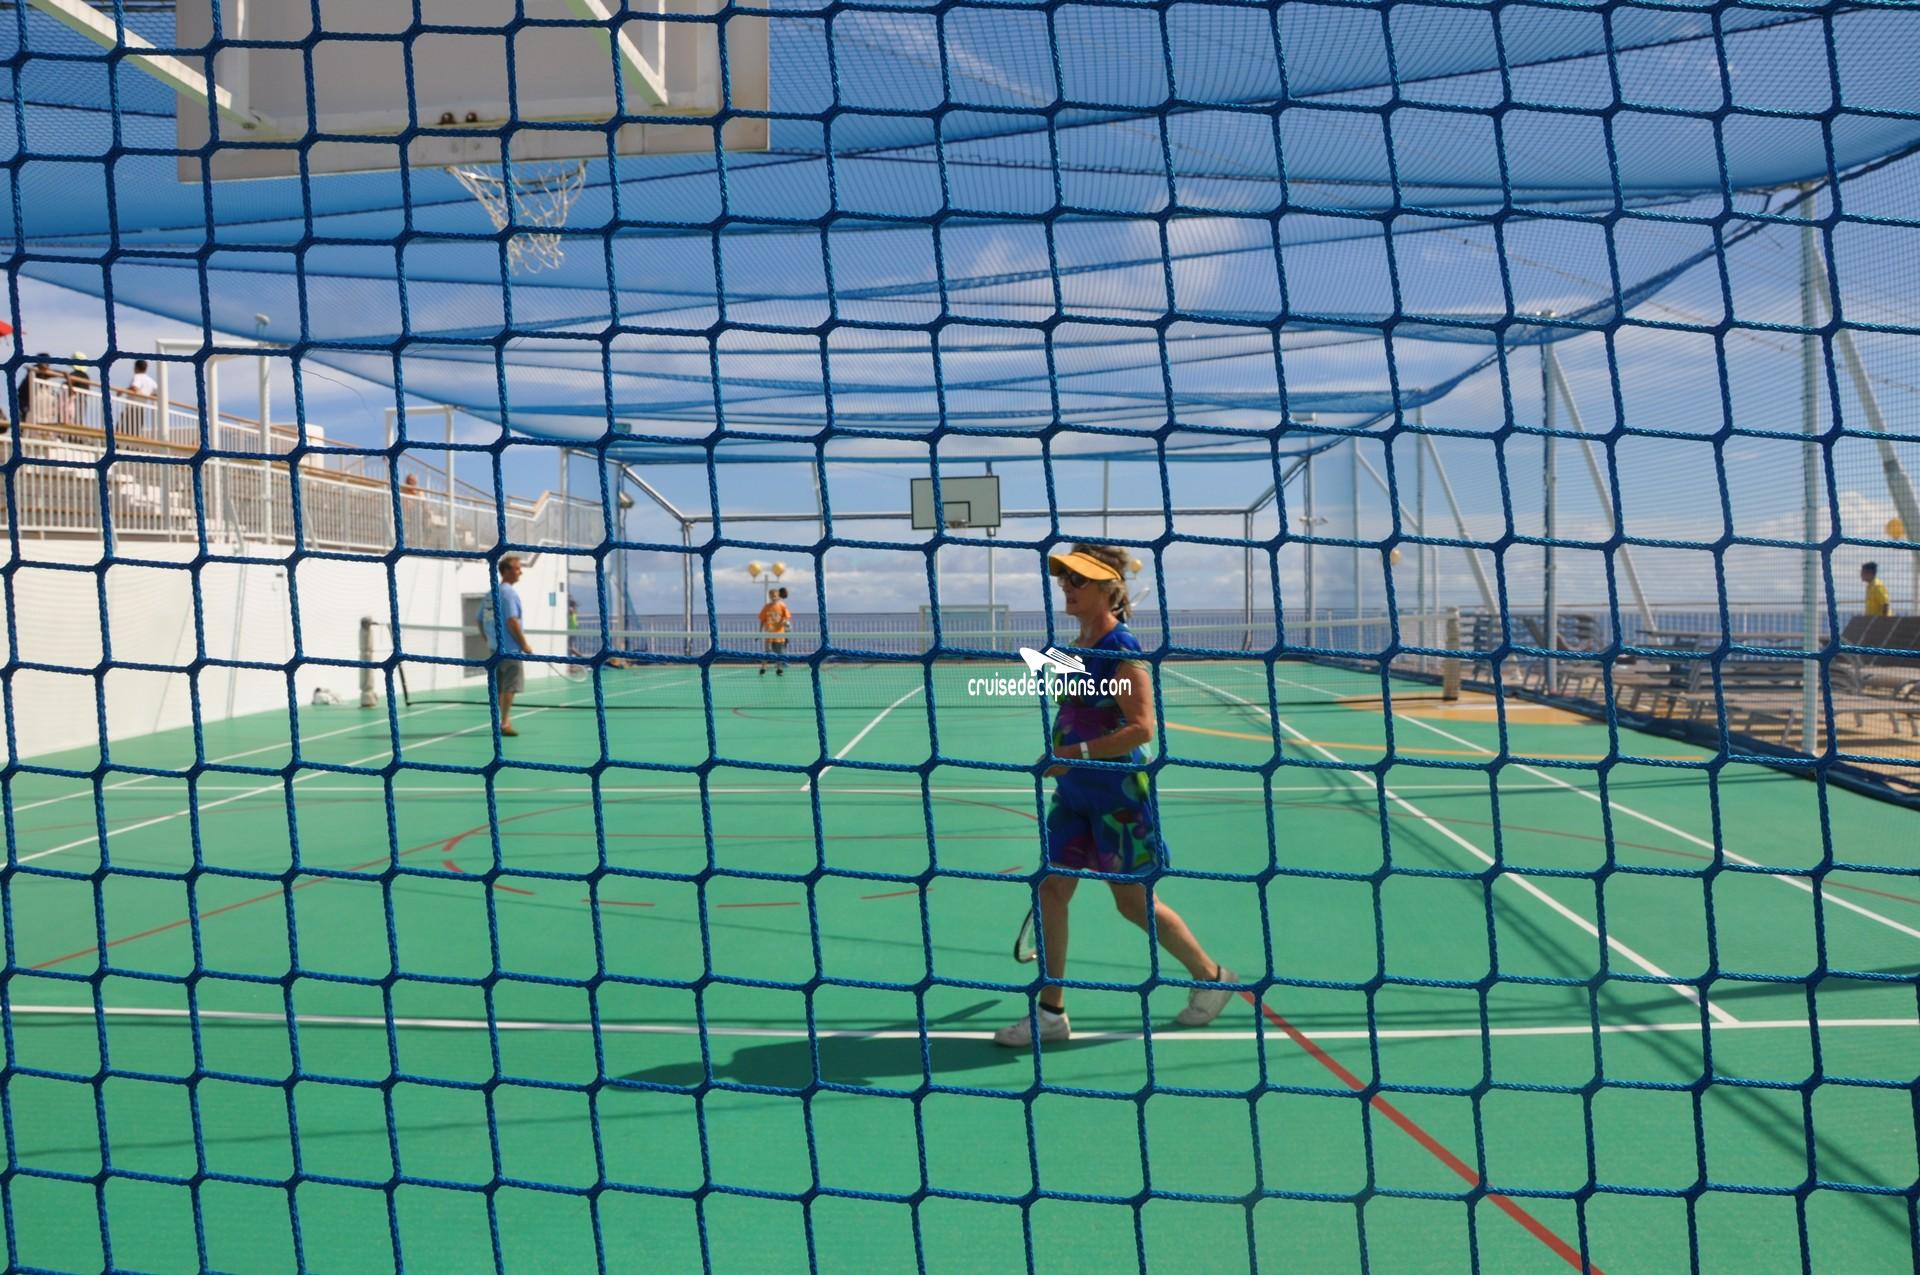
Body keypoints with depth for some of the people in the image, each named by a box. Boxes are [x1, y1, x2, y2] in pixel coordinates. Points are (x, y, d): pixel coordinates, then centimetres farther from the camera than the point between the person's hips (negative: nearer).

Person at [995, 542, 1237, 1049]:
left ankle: (1212, 977, 26)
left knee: (1133, 901, 4)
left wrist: (1077, 753, -28)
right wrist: (1059, 756, 16)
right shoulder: (1077, 646, 8)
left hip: (1118, 793, -8)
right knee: (1051, 888, 1)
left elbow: (1142, 728, -24)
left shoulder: (1122, 651, -17)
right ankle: (1050, 1012, 9)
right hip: (1075, 793, 8)